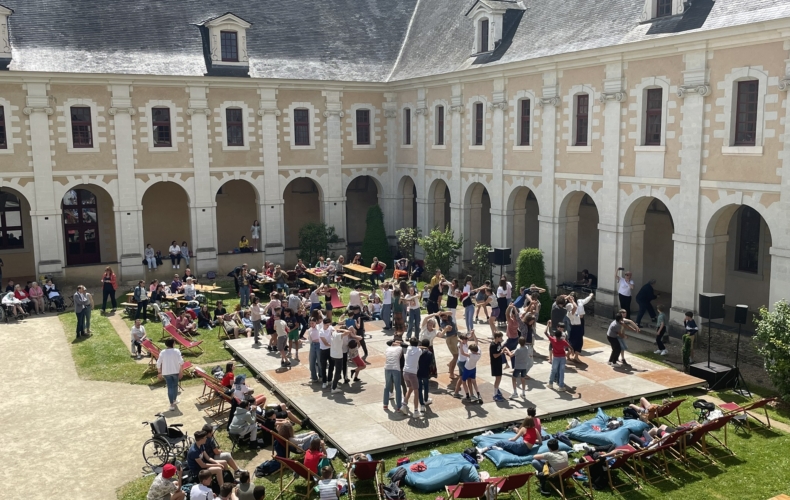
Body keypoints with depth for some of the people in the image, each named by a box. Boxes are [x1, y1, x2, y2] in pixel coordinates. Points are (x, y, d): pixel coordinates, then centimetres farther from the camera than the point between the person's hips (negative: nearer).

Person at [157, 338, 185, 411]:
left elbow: (158, 363, -4)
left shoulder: (162, 352, -4)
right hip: (175, 371, 0)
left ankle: (172, 404, 0)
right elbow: (181, 362, -15)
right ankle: (175, 400, 39)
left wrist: (159, 372, 7)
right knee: (175, 385, 20)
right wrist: (181, 371, -7)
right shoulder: (177, 351, -9)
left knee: (170, 387, 3)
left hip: (166, 372, 0)